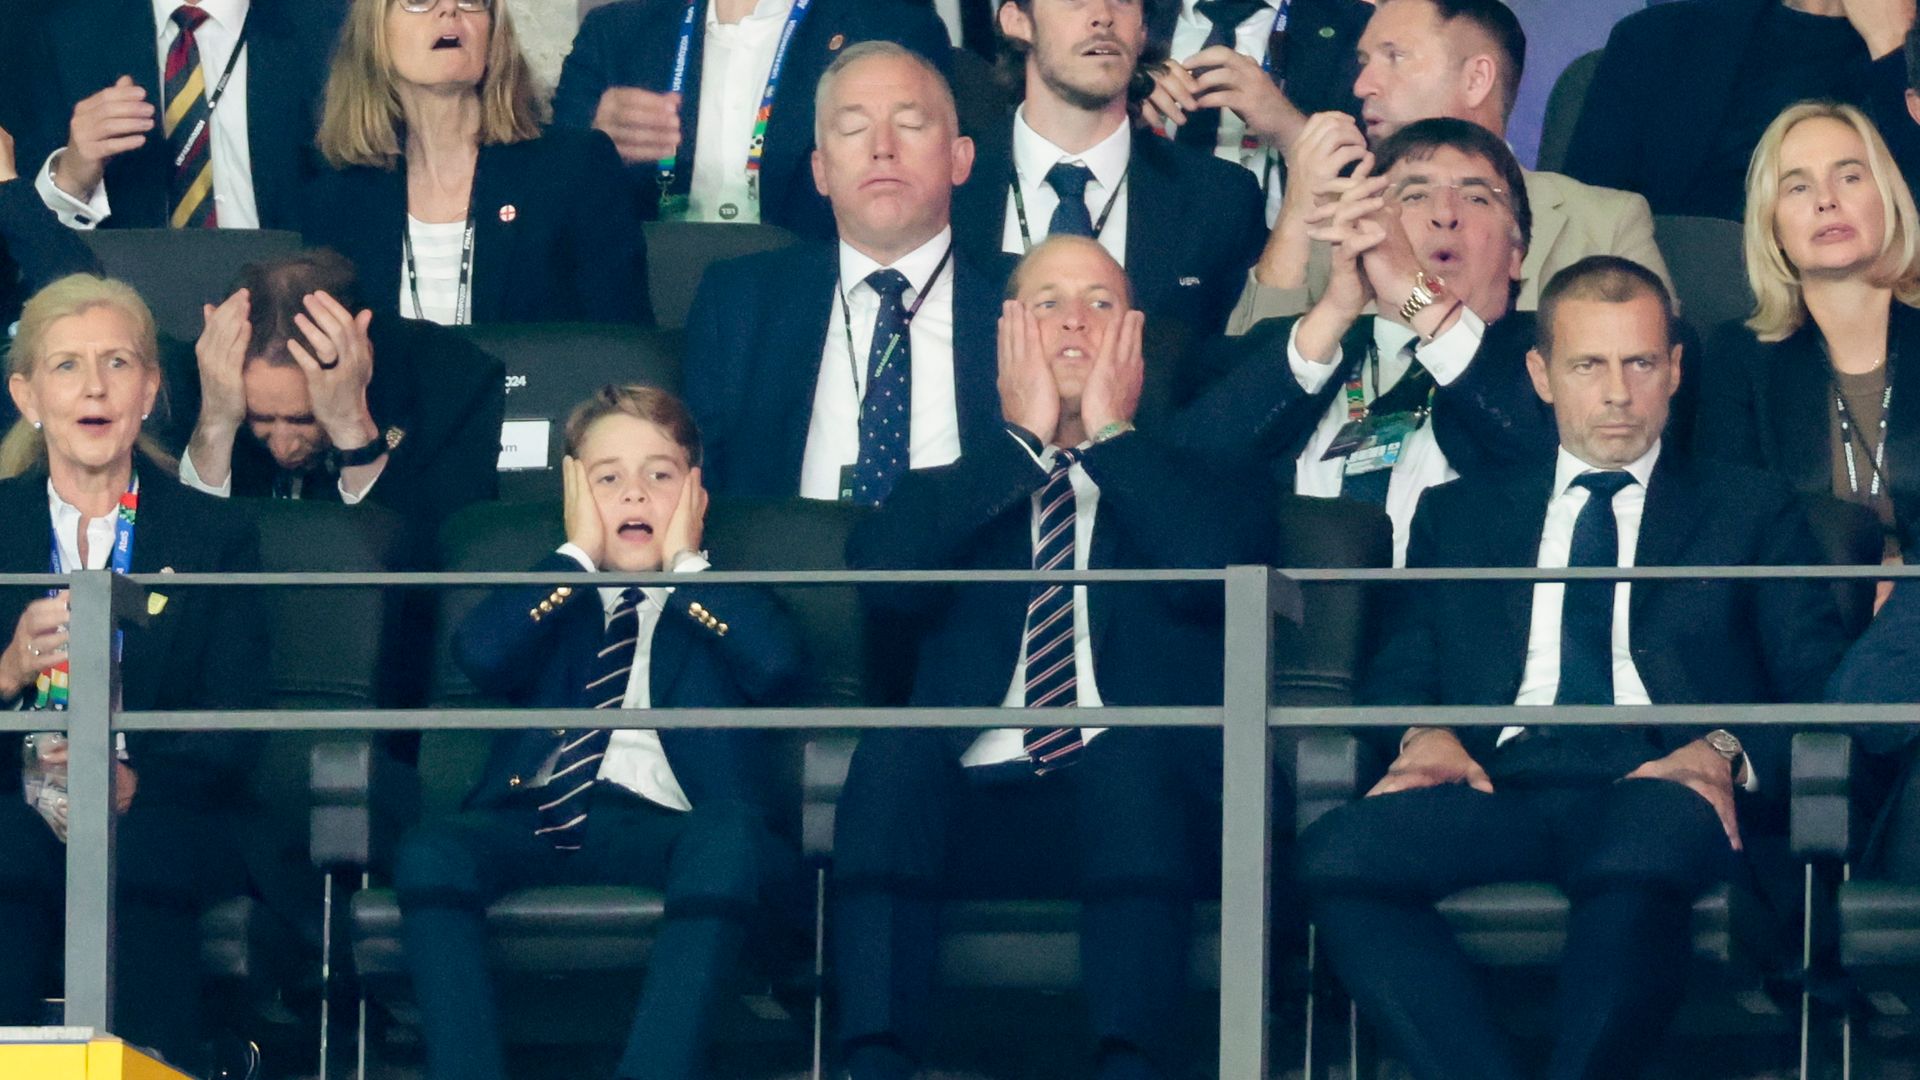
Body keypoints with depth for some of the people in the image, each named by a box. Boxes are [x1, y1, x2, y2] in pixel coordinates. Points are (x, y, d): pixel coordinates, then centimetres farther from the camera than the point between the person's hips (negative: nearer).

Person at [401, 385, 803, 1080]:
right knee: (430, 854, -31)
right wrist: (578, 553, 10)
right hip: (536, 816, 2)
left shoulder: (725, 603, 25)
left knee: (731, 837, -37)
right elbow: (480, 657, 3)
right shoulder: (548, 598, 28)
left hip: (659, 824, -2)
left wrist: (685, 564, 10)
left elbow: (775, 666, -1)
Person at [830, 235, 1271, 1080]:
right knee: (890, 752, -32)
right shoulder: (959, 491, 26)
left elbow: (1212, 564, -2)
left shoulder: (1189, 476, 23)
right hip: (973, 806, 1)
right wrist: (1023, 440, 7)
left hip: (1138, 798, -1)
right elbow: (879, 565, 1)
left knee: (1134, 756, -37)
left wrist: (1113, 435, 7)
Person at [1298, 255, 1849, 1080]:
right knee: (1337, 853, -32)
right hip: (1501, 785, 2)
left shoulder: (1748, 510, 22)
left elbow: (1820, 687, 11)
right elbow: (1399, 672, 21)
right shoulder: (1461, 514, 29)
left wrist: (1726, 753, -10)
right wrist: (1422, 733, -4)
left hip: (1659, 788, -2)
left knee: (1640, 851, -42)